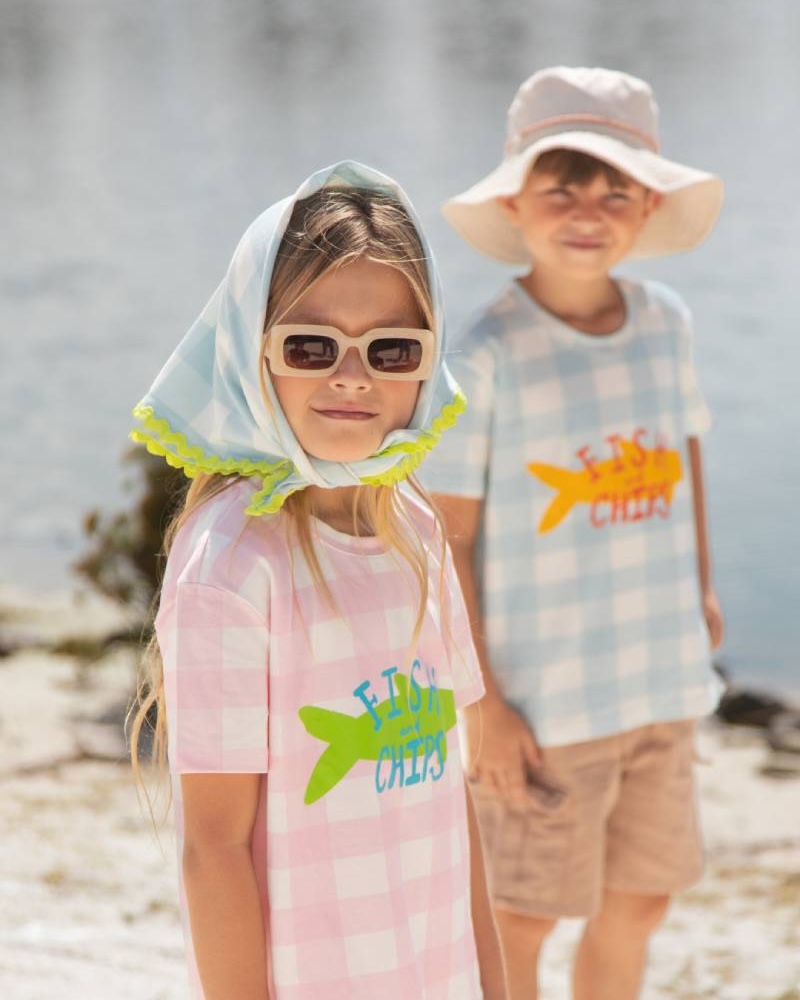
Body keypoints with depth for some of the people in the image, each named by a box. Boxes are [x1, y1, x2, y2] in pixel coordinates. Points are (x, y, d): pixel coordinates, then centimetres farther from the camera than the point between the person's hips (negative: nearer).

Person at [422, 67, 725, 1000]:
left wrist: (701, 587, 10)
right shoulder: (488, 355, -15)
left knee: (641, 900, 17)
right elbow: (446, 540, -13)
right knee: (522, 919, 6)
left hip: (663, 680, 6)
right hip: (545, 698, -5)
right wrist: (479, 704, -14)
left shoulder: (666, 322, 1)